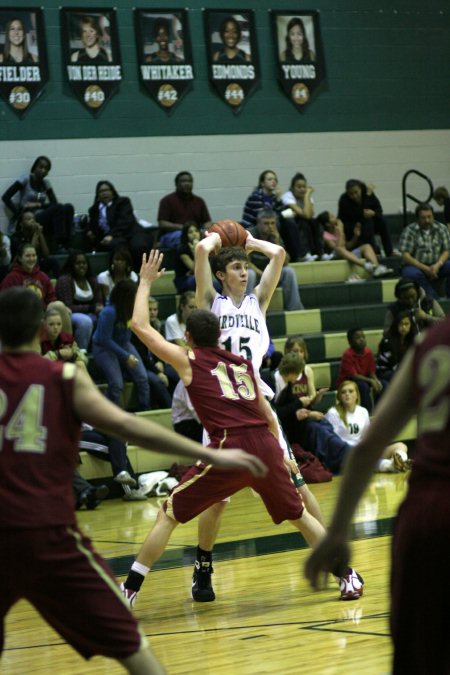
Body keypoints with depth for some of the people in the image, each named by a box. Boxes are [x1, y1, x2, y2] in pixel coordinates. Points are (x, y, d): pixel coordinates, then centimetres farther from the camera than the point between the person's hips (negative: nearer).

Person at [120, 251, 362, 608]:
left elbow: (141, 327, 11)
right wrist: (279, 455, 34)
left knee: (169, 515, 5)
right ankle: (347, 574, 24)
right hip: (265, 444, 4)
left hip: (229, 447, -4)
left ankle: (128, 592, 0)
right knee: (297, 514, 24)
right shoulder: (242, 363, 21)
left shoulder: (189, 361, 8)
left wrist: (146, 282, 21)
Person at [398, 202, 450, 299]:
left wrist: (438, 265, -20)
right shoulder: (409, 231, -9)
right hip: (416, 266, -3)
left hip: (436, 266, 3)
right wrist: (425, 268, -23)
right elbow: (405, 256, -14)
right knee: (413, 274, -37)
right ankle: (436, 300, -33)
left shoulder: (442, 229, 3)